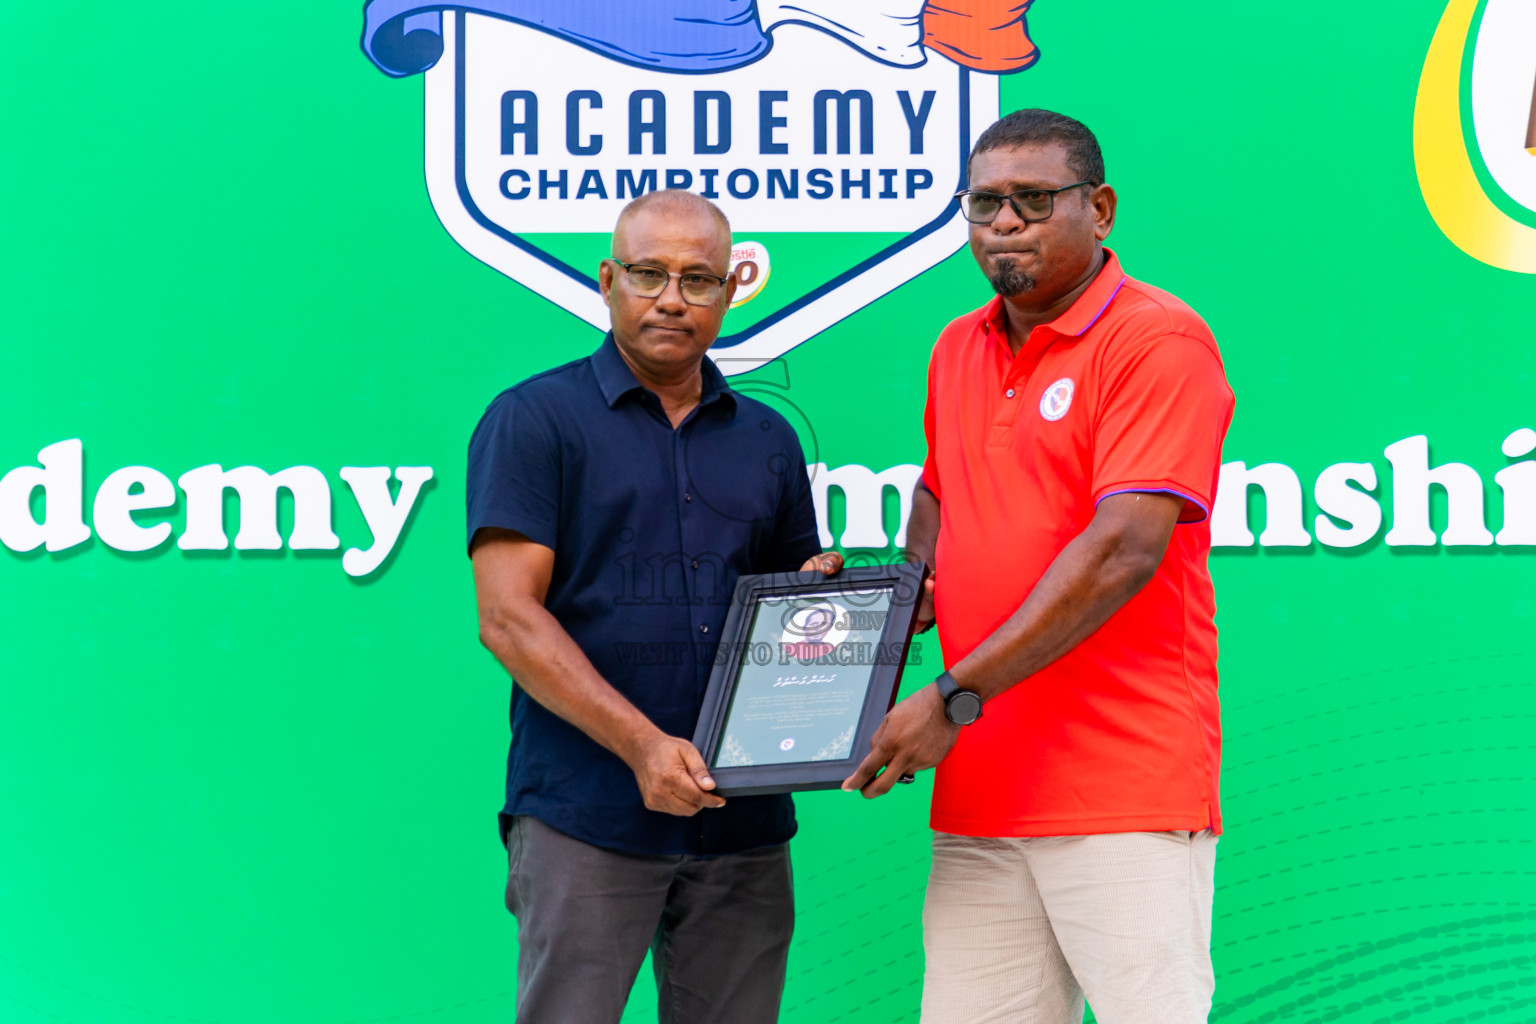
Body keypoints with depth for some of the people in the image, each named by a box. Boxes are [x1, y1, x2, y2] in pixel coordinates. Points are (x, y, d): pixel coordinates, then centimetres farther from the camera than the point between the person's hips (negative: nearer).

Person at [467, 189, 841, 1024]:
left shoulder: (767, 440, 17)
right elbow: (509, 619, -8)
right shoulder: (533, 420, 2)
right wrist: (641, 744, -18)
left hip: (744, 822, 4)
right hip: (584, 819, -4)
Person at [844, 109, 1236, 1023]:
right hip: (980, 792, 7)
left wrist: (957, 697, -19)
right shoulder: (957, 351, 17)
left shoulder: (1158, 340, -7)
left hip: (1127, 789, -6)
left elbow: (1123, 550, -18)